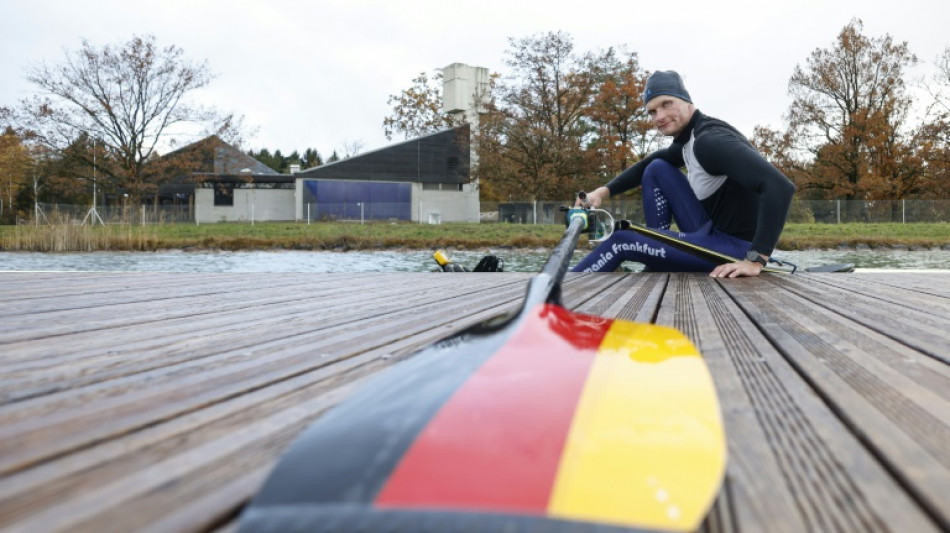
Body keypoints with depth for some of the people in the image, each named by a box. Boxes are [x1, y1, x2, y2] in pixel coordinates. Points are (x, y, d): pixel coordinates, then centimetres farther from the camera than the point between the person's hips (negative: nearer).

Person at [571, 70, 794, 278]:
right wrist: (604, 191, 10)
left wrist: (756, 260, -34)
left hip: (735, 246, -9)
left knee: (621, 242, -10)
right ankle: (657, 266, 10)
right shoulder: (688, 138, 9)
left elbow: (780, 186, -33)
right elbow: (646, 166, 25)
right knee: (657, 168, 12)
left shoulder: (710, 139, -21)